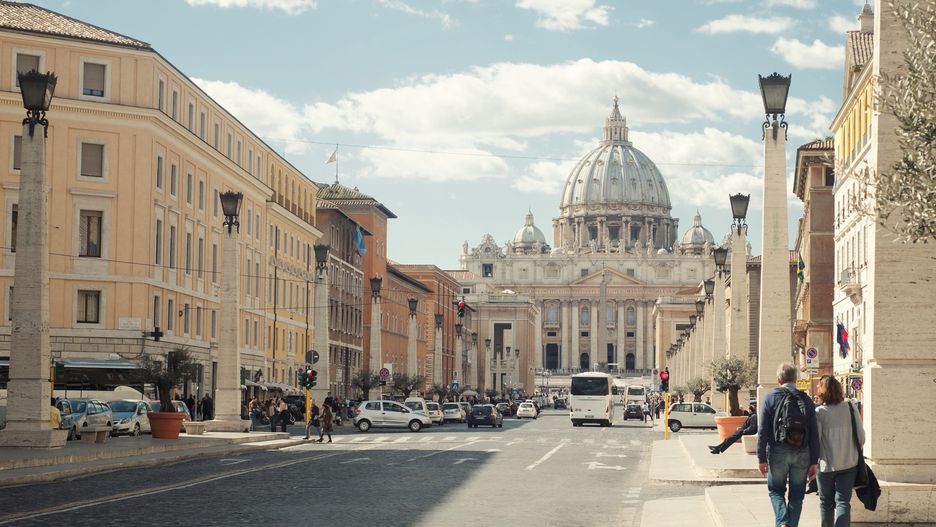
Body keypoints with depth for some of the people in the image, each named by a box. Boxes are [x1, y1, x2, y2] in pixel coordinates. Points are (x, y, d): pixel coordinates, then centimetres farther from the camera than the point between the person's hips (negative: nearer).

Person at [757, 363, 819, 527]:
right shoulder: (806, 400, 4)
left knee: (776, 490, 12)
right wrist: (814, 462, 6)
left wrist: (761, 458, -2)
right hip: (802, 454, 2)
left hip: (778, 452, -2)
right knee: (797, 495, 12)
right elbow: (814, 434, 3)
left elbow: (763, 431, -6)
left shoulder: (771, 398, -2)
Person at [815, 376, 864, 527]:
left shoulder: (819, 412, -11)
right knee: (843, 502, 1)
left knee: (826, 503, 15)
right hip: (849, 464, 2)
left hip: (826, 465, -2)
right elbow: (861, 436, 2)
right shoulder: (851, 408, -2)